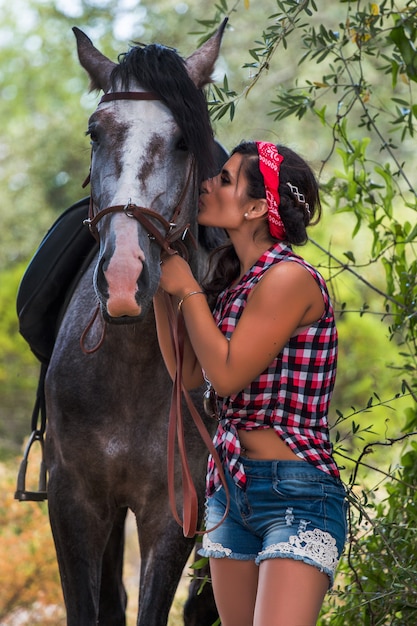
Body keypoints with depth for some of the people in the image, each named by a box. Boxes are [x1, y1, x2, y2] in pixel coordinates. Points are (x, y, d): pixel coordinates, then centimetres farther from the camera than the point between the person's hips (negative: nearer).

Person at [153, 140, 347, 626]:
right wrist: (160, 283, 13)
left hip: (297, 493, -9)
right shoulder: (233, 283, 13)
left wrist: (187, 290, -6)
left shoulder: (289, 277, -13)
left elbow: (226, 375, -16)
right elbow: (186, 373, 14)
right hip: (231, 489, 9)